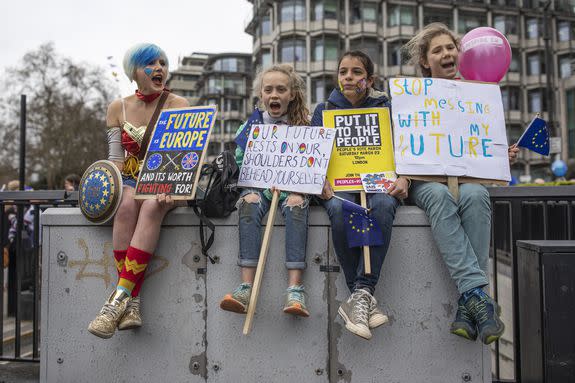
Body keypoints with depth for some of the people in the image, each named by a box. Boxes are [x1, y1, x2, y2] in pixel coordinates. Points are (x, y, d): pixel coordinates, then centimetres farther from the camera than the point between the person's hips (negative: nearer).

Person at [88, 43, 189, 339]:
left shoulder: (179, 106, 1)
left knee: (152, 207, -36)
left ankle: (119, 297, -37)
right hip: (131, 181, 2)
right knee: (127, 204, -34)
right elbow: (115, 157, 7)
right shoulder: (118, 108, 9)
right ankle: (131, 303, -33)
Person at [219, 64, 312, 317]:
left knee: (296, 203, -35)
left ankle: (295, 289, -43)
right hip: (258, 184, 1)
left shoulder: (303, 126, 9)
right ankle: (246, 287, -40)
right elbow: (241, 161, 8)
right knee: (249, 202, -33)